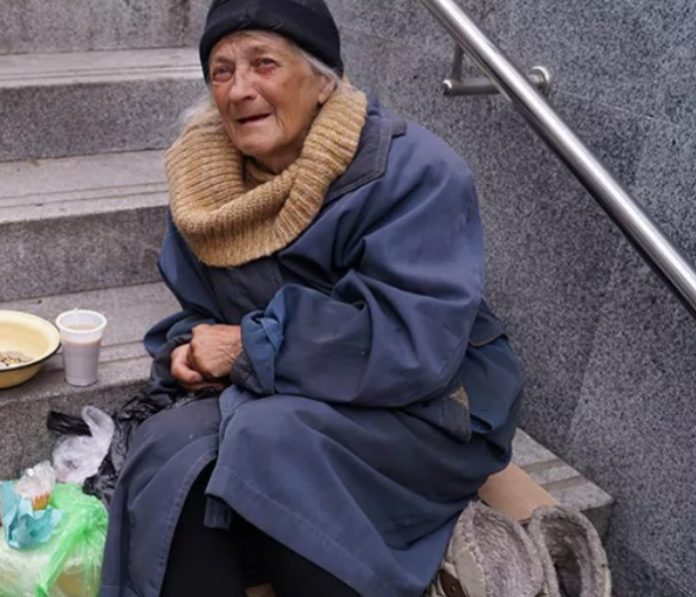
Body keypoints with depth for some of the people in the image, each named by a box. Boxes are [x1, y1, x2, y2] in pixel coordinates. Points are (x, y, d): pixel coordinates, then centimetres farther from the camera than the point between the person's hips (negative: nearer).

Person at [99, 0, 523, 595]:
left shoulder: (415, 171, -19)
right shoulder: (207, 180, 1)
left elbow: (412, 344, -27)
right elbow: (202, 310, 14)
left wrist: (251, 346, -23)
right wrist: (189, 350, -11)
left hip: (430, 408, -5)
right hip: (267, 404, 5)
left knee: (275, 440, -32)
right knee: (171, 450, -23)